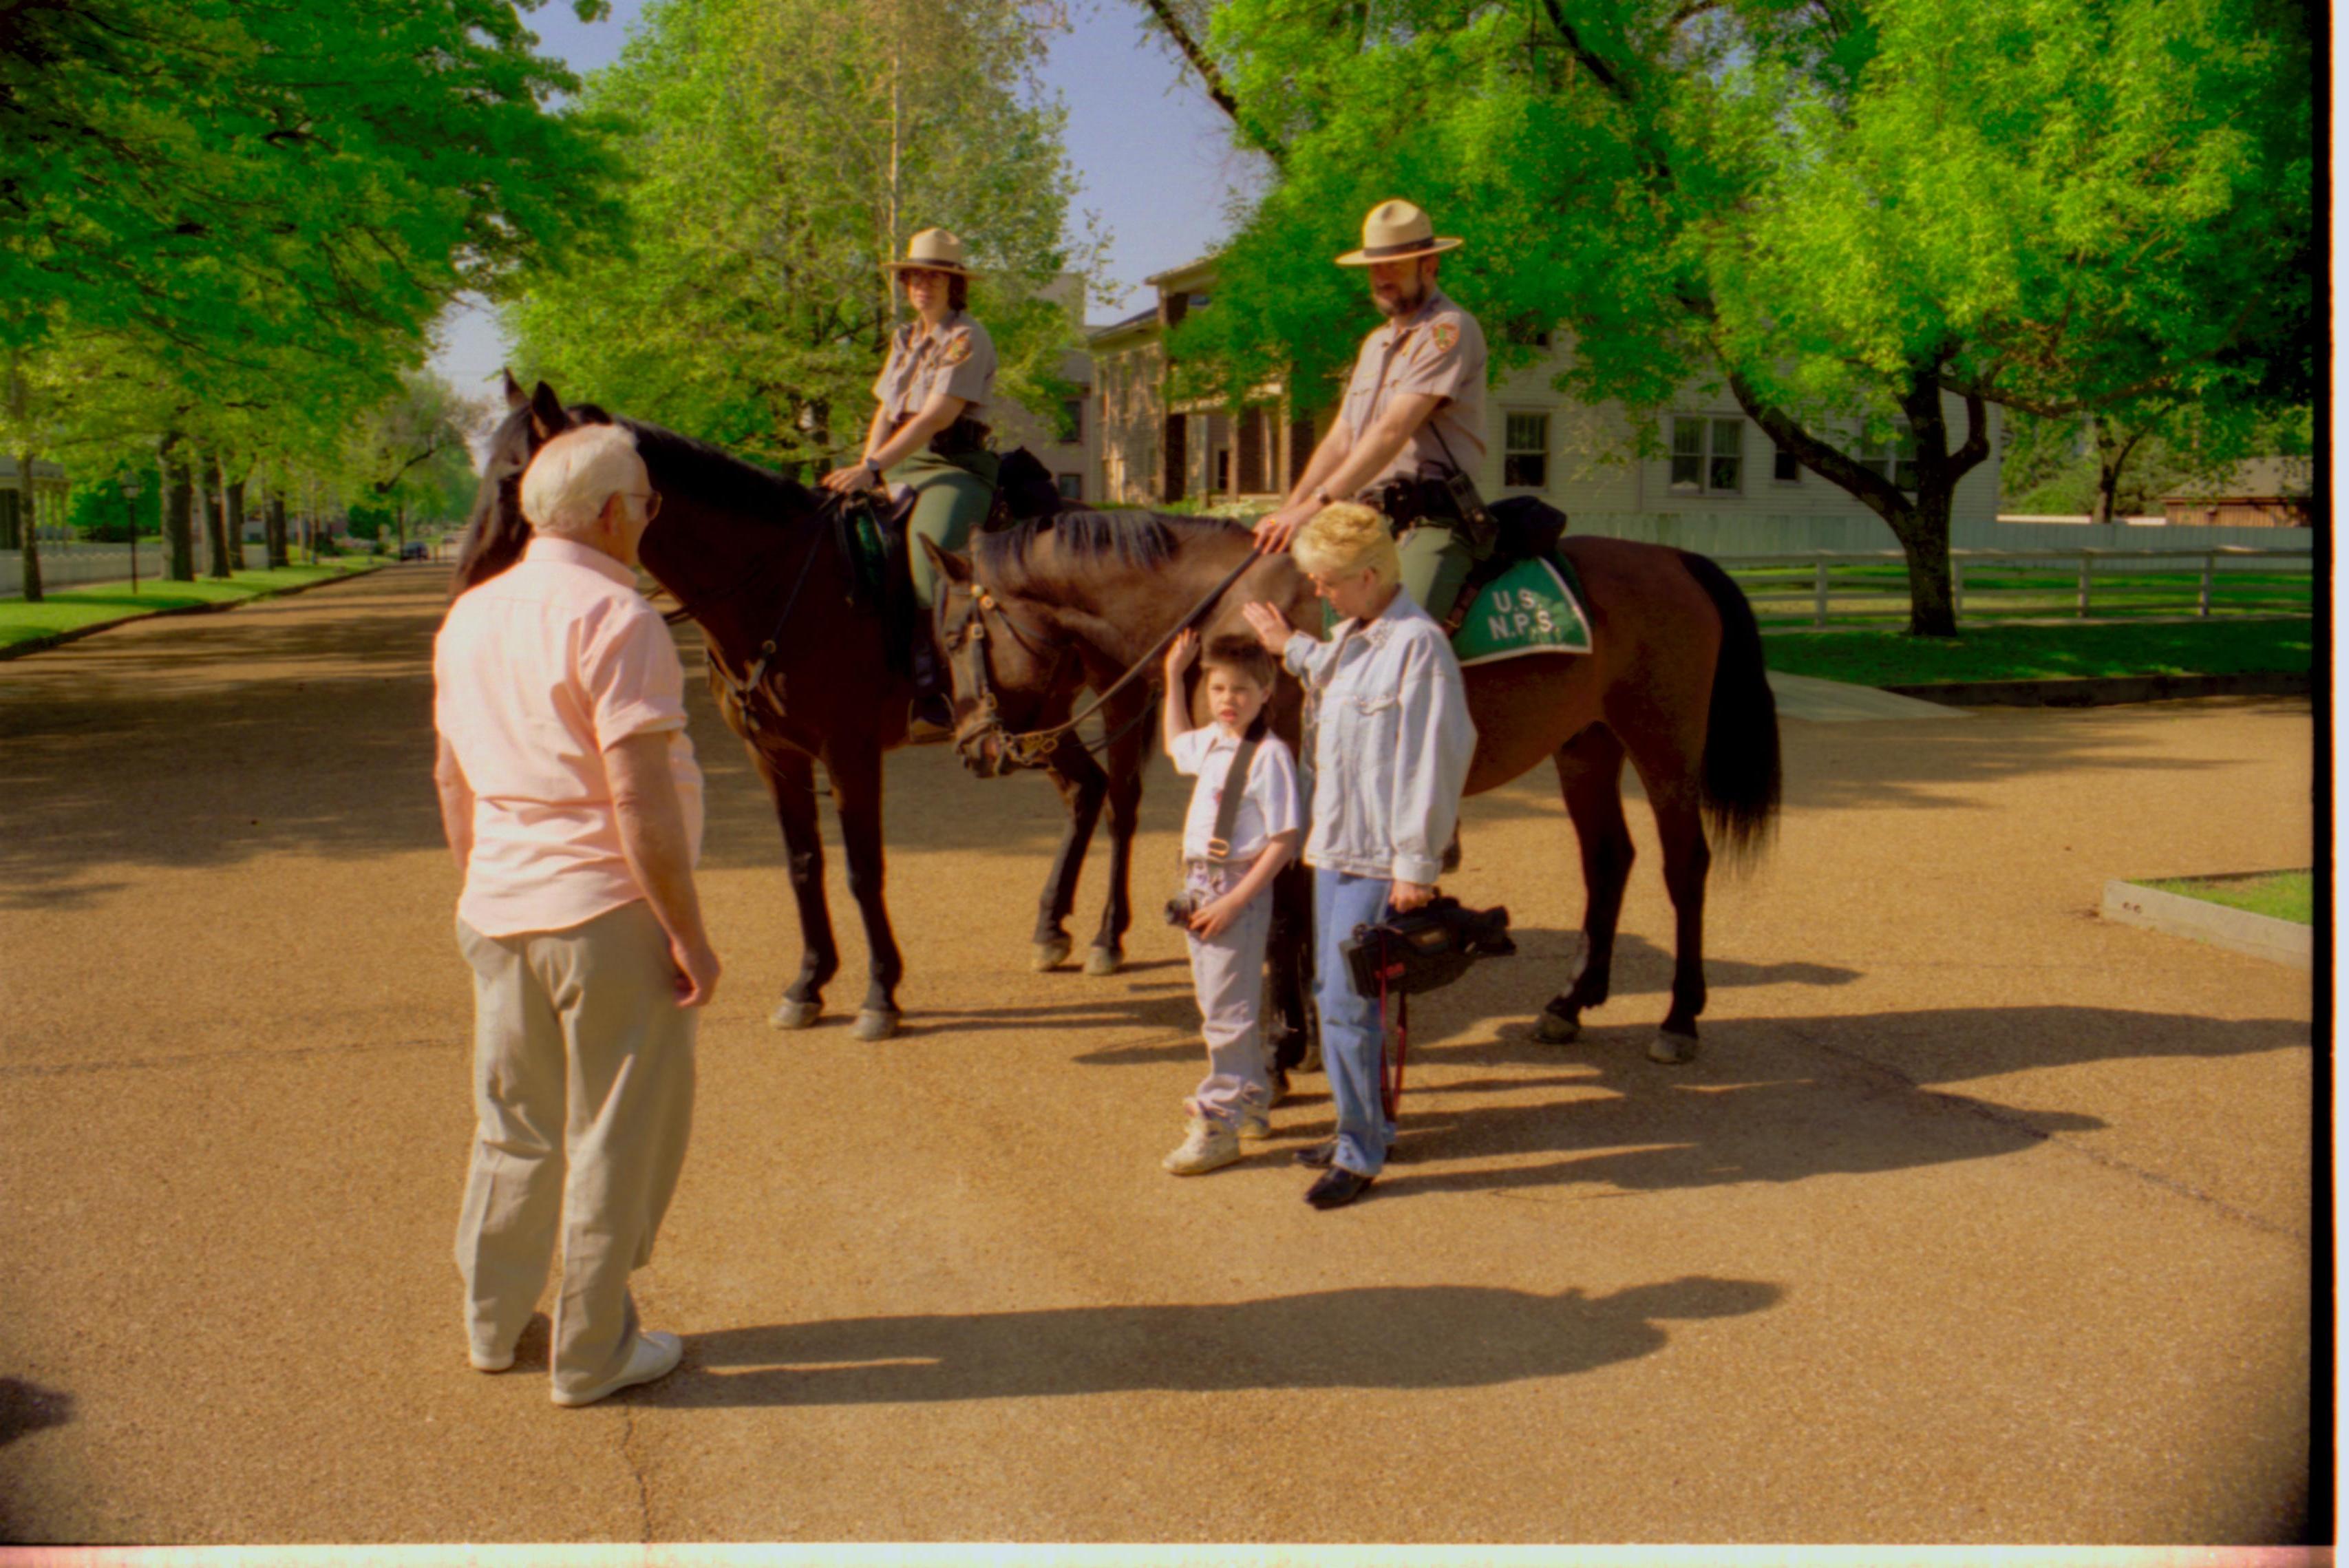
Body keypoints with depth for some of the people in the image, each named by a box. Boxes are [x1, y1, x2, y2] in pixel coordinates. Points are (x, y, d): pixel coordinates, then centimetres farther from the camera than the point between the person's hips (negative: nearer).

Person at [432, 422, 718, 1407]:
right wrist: (690, 936, -16)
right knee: (617, 1138, 7)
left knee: (515, 1125, 21)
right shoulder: (613, 617, -17)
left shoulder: (468, 616, 9)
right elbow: (640, 797, -22)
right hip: (608, 917, -8)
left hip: (498, 913, 8)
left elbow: (452, 780, 16)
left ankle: (495, 1323, 35)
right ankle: (592, 1353, 19)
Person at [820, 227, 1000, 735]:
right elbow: (885, 412, 16)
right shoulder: (905, 339, 19)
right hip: (899, 464, 9)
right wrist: (863, 470, -1)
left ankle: (935, 698, -30)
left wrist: (872, 468, -22)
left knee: (929, 555, -29)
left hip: (954, 467, -9)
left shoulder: (968, 339, -6)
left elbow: (936, 416, -16)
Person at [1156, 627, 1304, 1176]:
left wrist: (1233, 901, -22)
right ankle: (1250, 1102, 33)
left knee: (1228, 1011, -3)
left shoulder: (1269, 755, -17)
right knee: (1218, 1004, 18)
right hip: (1199, 885, 9)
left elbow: (1284, 841, -19)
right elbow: (1175, 743, 34)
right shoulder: (1211, 743, 9)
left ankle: (1219, 1125, 5)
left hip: (1238, 889, -9)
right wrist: (1172, 676, 27)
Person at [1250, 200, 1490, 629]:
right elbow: (1340, 441, 22)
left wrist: (1317, 504, -20)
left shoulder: (1450, 330, -4)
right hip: (1370, 520, 9)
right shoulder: (1375, 344, 25)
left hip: (1431, 521, -9)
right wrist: (1288, 511, 7)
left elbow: (1394, 431, -15)